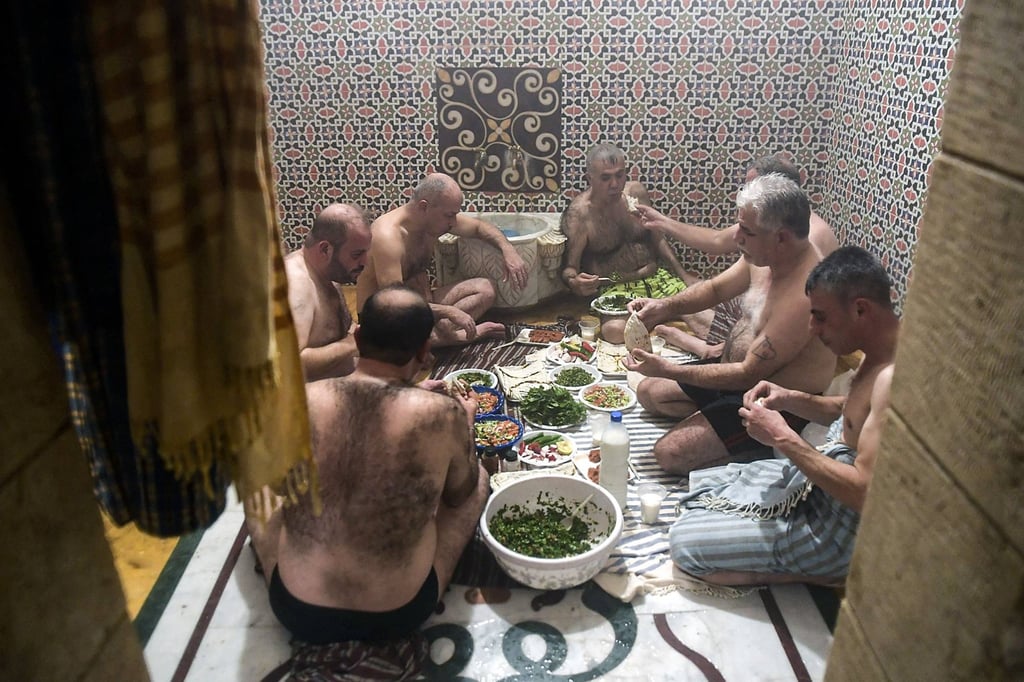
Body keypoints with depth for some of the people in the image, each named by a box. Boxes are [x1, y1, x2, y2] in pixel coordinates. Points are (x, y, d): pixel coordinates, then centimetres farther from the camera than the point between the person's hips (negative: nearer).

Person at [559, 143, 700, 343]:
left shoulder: (636, 191, 3)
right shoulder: (579, 213, -13)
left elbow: (657, 240, 14)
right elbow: (569, 268, -12)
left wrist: (683, 274, 6)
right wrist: (574, 282, -36)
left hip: (656, 276, 4)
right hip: (615, 288, -4)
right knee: (615, 330, -33)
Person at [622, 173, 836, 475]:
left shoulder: (804, 294, -33)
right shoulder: (762, 258, -6)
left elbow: (749, 374, -28)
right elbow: (716, 289, 12)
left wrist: (668, 370, -24)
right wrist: (665, 306, -8)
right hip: (738, 371, 9)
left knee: (671, 452, -18)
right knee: (649, 392, 14)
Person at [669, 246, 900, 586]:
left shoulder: (895, 381, -32)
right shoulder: (878, 351, -1)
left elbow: (863, 492, -32)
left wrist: (783, 437, -25)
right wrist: (792, 399, 0)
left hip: (838, 525, -10)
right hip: (813, 479, 10)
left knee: (684, 542, -11)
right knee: (697, 485, 17)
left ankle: (819, 574, -1)